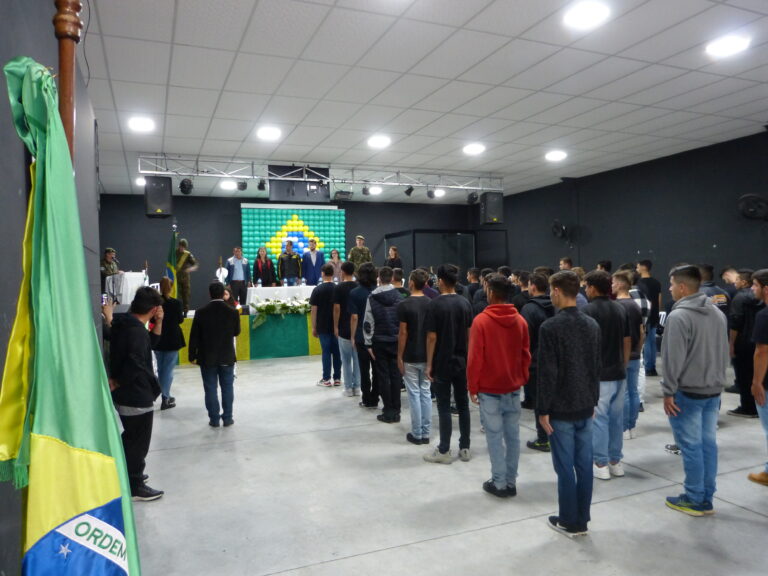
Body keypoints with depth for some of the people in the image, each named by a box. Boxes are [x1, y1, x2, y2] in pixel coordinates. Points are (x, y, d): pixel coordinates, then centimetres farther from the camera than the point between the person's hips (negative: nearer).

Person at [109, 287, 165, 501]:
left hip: (125, 394, 10)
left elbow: (150, 344, 17)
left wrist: (158, 323, 3)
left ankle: (129, 475, 42)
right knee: (138, 442, 5)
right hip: (137, 396, -10)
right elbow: (134, 363, -37)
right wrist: (117, 383, -20)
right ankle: (135, 486, 19)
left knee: (131, 438, 26)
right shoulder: (136, 330, -25)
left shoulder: (124, 324, 6)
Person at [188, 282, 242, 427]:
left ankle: (214, 419, 13)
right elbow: (236, 332, 5)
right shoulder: (233, 312, -9)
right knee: (227, 388, 11)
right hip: (227, 357, 1)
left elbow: (194, 336, -6)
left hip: (207, 358, 0)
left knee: (210, 389, 8)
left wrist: (192, 355, 4)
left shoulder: (201, 313, -10)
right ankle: (227, 418, 16)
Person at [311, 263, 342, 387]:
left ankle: (326, 379, 8)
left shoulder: (317, 290, -6)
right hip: (337, 326, 2)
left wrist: (314, 327, 2)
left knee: (326, 352, 3)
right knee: (337, 352, 8)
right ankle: (337, 378, 13)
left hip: (323, 326, -2)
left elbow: (314, 310, -6)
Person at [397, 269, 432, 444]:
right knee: (426, 392, 11)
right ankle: (426, 433, 17)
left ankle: (417, 434, 11)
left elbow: (403, 333, -13)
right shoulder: (431, 303, 2)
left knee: (414, 394, 3)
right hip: (427, 356, 4)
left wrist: (399, 357, -6)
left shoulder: (404, 304, -13)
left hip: (410, 357, -4)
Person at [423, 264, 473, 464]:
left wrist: (429, 364, -6)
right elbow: (470, 334, 6)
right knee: (463, 404, 12)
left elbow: (432, 337, -13)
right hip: (462, 362, 5)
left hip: (442, 363, -5)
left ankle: (444, 451, 10)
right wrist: (467, 356, 16)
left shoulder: (436, 304, -13)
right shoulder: (465, 303, 2)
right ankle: (465, 448, 20)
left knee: (444, 407, 3)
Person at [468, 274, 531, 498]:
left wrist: (473, 388, -3)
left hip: (489, 389, -4)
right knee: (513, 436, 10)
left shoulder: (481, 321, -13)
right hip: (513, 388, 5)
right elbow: (526, 355, 7)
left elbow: (475, 358, -12)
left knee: (495, 437, 4)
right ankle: (511, 482, 19)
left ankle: (499, 483, 11)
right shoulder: (520, 321, 1)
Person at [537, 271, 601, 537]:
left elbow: (547, 373, -17)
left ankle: (568, 522, 15)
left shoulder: (550, 327, -15)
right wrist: (593, 401, 20)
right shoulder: (593, 325, 6)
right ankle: (582, 520, 23)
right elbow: (597, 368, 12)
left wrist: (543, 410, -10)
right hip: (586, 407, 7)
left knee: (565, 468, 4)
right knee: (584, 465, 12)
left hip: (561, 409, -6)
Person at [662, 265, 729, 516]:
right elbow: (725, 353, 15)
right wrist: (717, 379, 22)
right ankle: (706, 498, 20)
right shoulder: (718, 313, 10)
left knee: (691, 447, 1)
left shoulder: (678, 316, -17)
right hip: (713, 390, 8)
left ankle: (695, 500, 11)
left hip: (687, 392, -8)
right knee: (708, 444, 12)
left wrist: (668, 391, -12)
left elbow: (673, 358, -18)